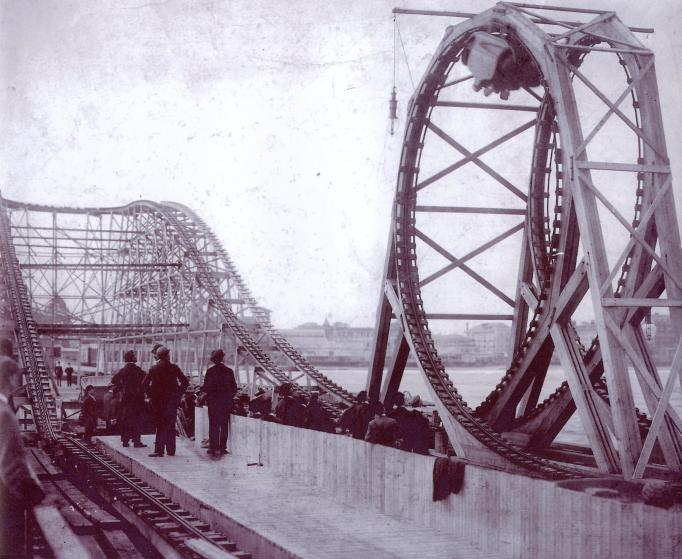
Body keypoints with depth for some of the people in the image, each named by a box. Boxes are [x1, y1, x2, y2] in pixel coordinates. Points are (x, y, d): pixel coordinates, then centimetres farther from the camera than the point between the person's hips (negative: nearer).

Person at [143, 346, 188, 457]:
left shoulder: (154, 368, 0)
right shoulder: (174, 368, -3)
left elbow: (145, 383, -4)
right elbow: (185, 382, -4)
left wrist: (151, 395, 1)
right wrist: (178, 393, 4)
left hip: (158, 401, 0)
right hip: (172, 401, 0)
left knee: (160, 426, 2)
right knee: (171, 426, 8)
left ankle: (159, 450, -7)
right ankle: (171, 450, 10)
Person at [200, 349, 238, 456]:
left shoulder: (210, 371, -9)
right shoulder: (229, 371, -1)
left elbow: (206, 387, -9)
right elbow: (234, 388, 3)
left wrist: (202, 389, 12)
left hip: (213, 400, -2)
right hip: (227, 401, 2)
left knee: (213, 425, 3)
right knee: (224, 425, 9)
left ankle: (214, 447, 0)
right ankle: (222, 447, 10)